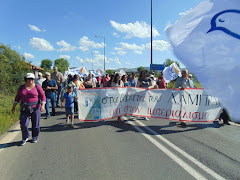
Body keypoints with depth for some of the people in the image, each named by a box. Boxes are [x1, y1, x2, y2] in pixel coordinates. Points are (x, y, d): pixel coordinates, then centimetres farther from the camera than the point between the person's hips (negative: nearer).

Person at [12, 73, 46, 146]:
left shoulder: (37, 87, -4)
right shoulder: (21, 87, 5)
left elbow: (43, 97, -7)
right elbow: (17, 97, 11)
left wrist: (43, 105, -19)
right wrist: (14, 106, 6)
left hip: (35, 108, -2)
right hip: (25, 109, 2)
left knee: (35, 124, 6)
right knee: (24, 124, -3)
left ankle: (35, 138, 27)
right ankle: (25, 138, 22)